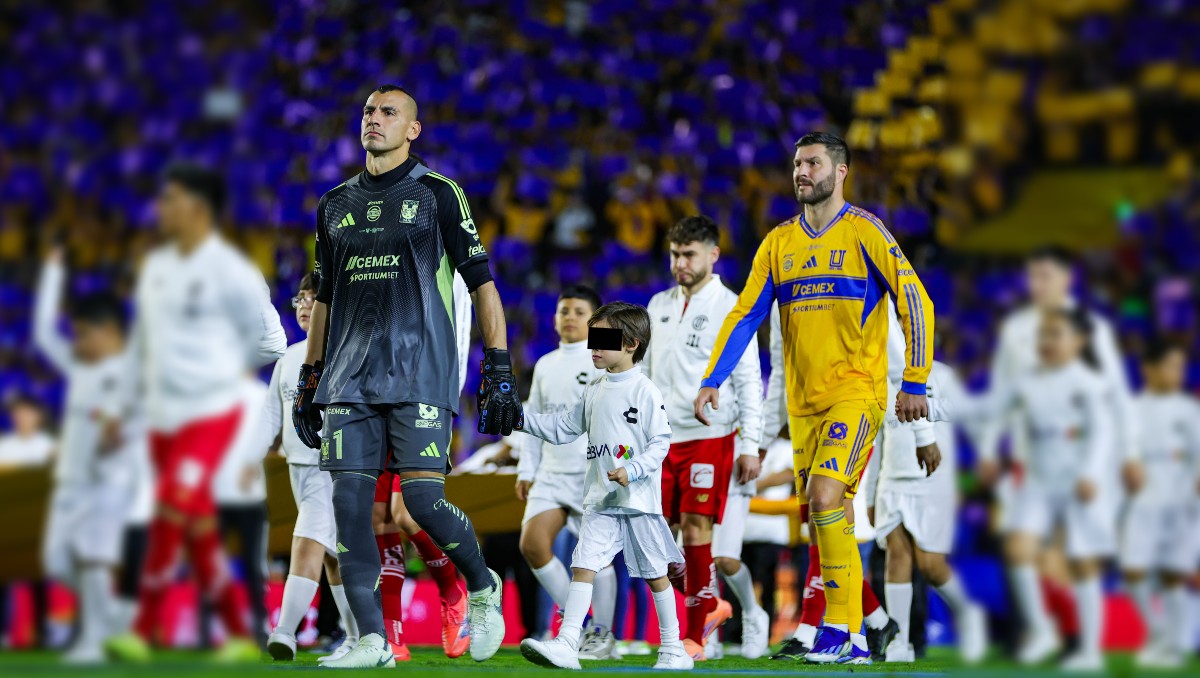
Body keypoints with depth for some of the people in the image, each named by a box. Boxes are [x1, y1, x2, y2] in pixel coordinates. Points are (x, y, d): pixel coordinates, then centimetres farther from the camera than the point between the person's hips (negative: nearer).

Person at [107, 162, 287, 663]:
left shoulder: (230, 271, -10)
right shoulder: (155, 266, 12)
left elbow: (270, 342, -5)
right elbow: (144, 341, 20)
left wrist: (220, 368, 2)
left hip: (209, 415, -7)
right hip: (163, 418, 7)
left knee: (169, 516, -18)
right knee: (199, 532, 9)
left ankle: (143, 632, -15)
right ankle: (240, 636, 18)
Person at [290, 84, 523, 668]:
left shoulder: (437, 194, 2)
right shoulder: (336, 204, 17)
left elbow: (481, 281, 1)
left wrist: (499, 371, -7)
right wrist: (309, 380, 20)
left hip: (420, 372, -5)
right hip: (350, 375, 5)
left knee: (423, 498, -14)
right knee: (349, 501, -6)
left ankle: (483, 588, 14)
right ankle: (372, 640, -2)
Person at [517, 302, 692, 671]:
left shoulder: (645, 391, -9)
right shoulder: (594, 391, 12)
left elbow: (661, 443, -12)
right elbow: (565, 428, 21)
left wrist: (632, 470, -24)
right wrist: (524, 420, 11)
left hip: (639, 499, -6)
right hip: (600, 499, 6)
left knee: (655, 573, 6)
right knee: (583, 565, -8)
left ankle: (673, 648, 18)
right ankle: (566, 645, -17)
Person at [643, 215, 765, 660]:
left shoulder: (730, 308, -4)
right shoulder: (659, 305, 12)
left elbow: (749, 382, -5)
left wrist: (750, 446, -10)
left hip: (710, 436, -6)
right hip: (662, 437, 6)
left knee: (695, 529, -12)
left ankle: (694, 636, -5)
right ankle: (710, 605, 21)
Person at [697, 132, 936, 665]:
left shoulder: (864, 232, -5)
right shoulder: (779, 242, 10)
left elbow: (915, 303, -5)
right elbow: (745, 315, 10)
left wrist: (914, 382, -9)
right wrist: (712, 380, 0)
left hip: (856, 394, -6)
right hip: (802, 400, 6)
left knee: (825, 497, -20)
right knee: (825, 514, 7)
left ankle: (839, 629, -14)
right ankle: (853, 637, 14)